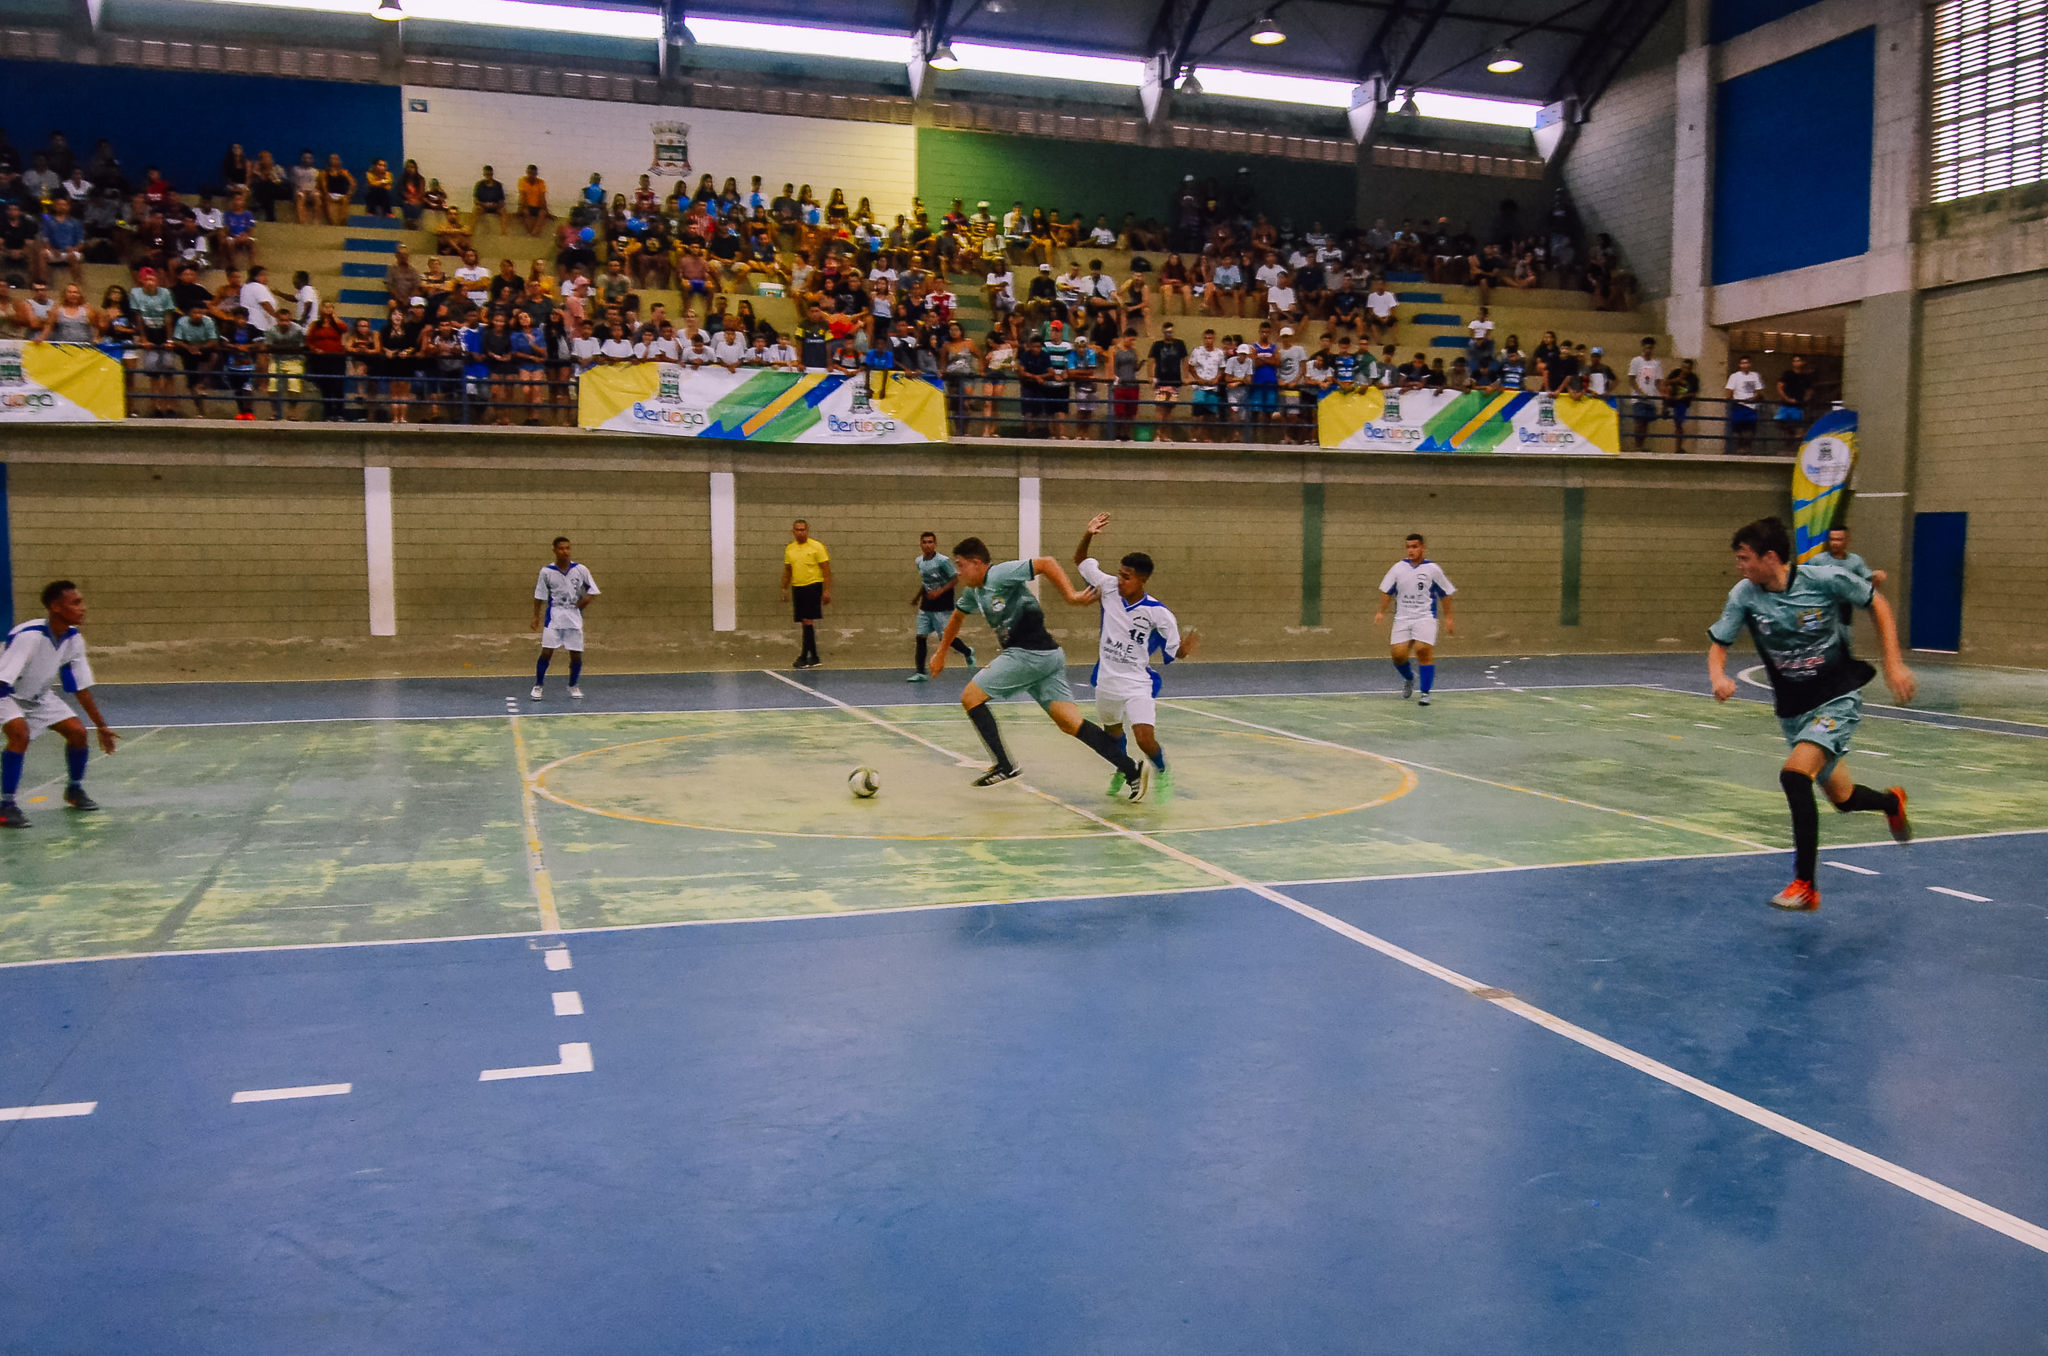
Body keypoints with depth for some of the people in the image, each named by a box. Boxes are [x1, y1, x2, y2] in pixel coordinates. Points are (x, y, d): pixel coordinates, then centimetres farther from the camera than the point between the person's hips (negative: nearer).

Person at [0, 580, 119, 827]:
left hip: (38, 695, 6)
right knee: (21, 734, -30)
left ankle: (74, 790, 21)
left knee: (77, 732, -5)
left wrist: (101, 725, 3)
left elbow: (82, 687, -1)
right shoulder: (28, 636, -34)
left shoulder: (74, 639, -12)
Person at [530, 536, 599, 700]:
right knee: (546, 652, -7)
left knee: (576, 655, 3)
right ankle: (537, 686, 8)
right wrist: (536, 617, 2)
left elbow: (592, 589, 8)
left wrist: (587, 598, -10)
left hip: (574, 617, 1)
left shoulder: (580, 569, -1)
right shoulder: (546, 571, -1)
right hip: (553, 618, -1)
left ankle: (573, 686, 23)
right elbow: (539, 596, 5)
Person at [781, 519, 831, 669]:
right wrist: (784, 589, 18)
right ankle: (813, 657, 11)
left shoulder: (816, 546, -5)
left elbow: (826, 570, -6)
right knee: (804, 622, 6)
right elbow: (787, 571, 21)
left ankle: (804, 656, -10)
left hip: (813, 586, -6)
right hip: (797, 588, 6)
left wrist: (827, 590, -12)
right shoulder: (789, 549, 11)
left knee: (808, 621, -12)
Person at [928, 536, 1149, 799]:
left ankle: (1005, 766, 0)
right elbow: (957, 616, 37)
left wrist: (1071, 595, -27)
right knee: (1071, 724, 0)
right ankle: (1132, 770, -6)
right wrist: (941, 654, 44)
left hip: (1030, 653, -9)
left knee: (970, 697, 0)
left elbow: (1045, 563, -18)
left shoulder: (1001, 574, -10)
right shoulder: (974, 592, 18)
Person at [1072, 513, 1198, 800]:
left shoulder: (1158, 613, -18)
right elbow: (1080, 560, 3)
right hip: (1106, 681, 5)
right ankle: (1122, 771, 56)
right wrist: (1087, 536, -15)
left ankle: (1161, 772, 14)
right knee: (1112, 730, 26)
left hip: (1136, 685, -5)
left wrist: (1186, 649, -33)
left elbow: (1176, 651, -10)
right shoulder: (1110, 587, -8)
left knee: (1145, 739, -20)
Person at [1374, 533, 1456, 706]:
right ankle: (1409, 679, 29)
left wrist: (1448, 618, 5)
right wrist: (1381, 611, 4)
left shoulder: (1433, 569, 0)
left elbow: (1445, 594, 7)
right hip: (1402, 618, 3)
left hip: (1425, 617, -3)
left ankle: (1425, 693, -7)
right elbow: (1386, 590, 13)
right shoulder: (1399, 567, 6)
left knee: (1424, 651, -18)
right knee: (1398, 654, -5)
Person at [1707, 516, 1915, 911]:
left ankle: (1805, 885, -17)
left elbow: (1878, 604, -1)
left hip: (1837, 700, -5)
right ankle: (1890, 801, 52)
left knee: (1794, 774, -26)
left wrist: (1894, 664, -7)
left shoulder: (1824, 578, -17)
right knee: (1841, 797, 15)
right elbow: (1718, 645, -2)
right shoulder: (1744, 595, -10)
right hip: (1793, 711, 5)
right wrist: (1719, 677, -25)